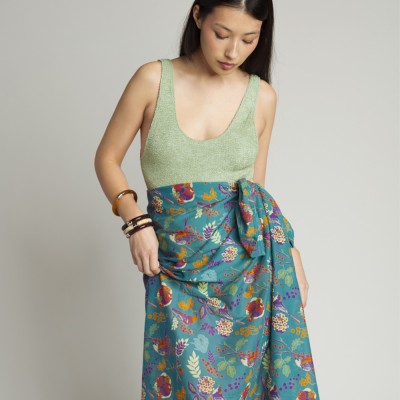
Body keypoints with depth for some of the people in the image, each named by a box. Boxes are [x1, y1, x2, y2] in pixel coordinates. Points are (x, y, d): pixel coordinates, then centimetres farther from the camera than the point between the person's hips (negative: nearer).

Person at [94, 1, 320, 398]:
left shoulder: (262, 96, 1)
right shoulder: (153, 79, -5)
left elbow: (255, 186, 11)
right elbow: (107, 158, 3)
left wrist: (290, 251, 2)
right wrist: (135, 222, -11)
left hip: (252, 254, 1)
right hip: (176, 264, -1)